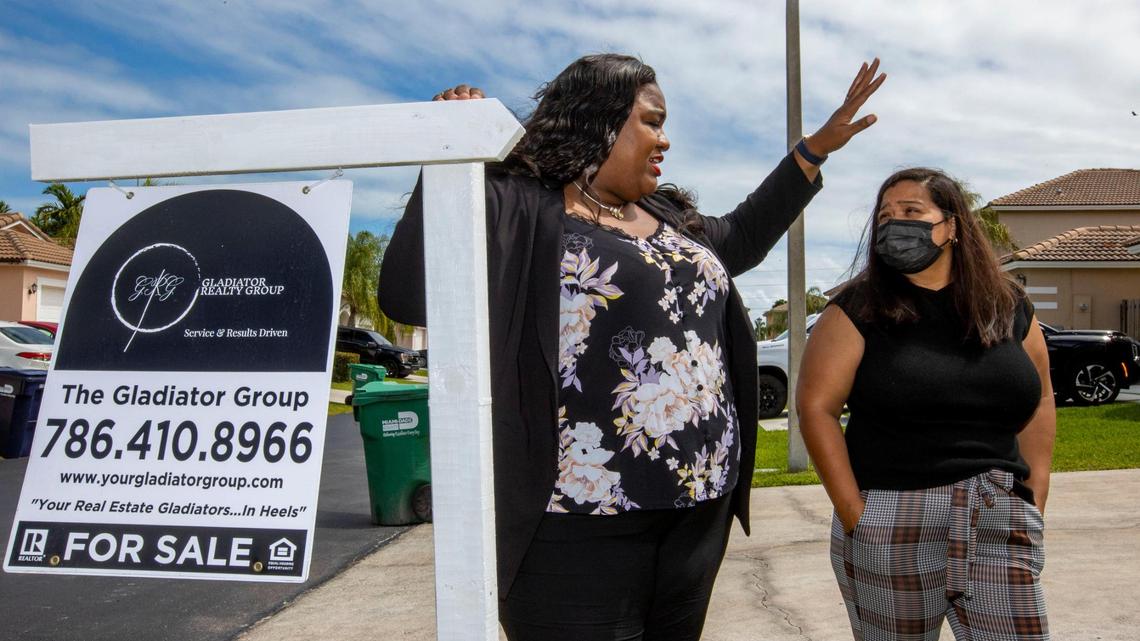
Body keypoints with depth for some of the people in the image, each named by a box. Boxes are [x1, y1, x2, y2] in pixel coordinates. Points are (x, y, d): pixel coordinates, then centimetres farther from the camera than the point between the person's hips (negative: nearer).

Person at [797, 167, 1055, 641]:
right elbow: (816, 407, -7)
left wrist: (1035, 500, 8)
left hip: (1000, 521, 3)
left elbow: (1039, 400, 16)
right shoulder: (858, 311, -2)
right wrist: (854, 514, -11)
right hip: (892, 526, -2)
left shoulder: (1009, 309, 9)